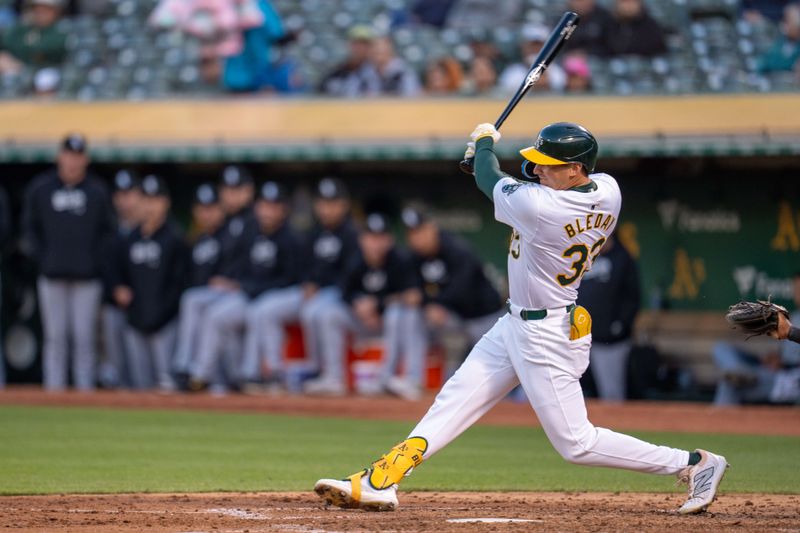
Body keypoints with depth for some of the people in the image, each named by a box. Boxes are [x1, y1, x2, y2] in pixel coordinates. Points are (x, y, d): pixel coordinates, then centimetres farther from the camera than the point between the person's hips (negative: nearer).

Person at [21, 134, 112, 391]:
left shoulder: (97, 190, 6)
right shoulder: (39, 188, 6)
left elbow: (107, 232, 10)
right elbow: (30, 228, 11)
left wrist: (97, 261, -2)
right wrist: (40, 259, 0)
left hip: (87, 276, 0)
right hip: (52, 277, 0)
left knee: (85, 338, -1)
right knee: (55, 338, 2)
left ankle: (85, 393, 3)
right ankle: (53, 393, 4)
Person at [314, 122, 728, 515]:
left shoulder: (537, 206, -29)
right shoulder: (607, 190, -7)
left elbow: (488, 179, -10)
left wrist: (485, 142, 14)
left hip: (546, 337, -10)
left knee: (575, 442, -2)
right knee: (455, 399, 10)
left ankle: (693, 463, 5)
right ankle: (380, 482, 11)